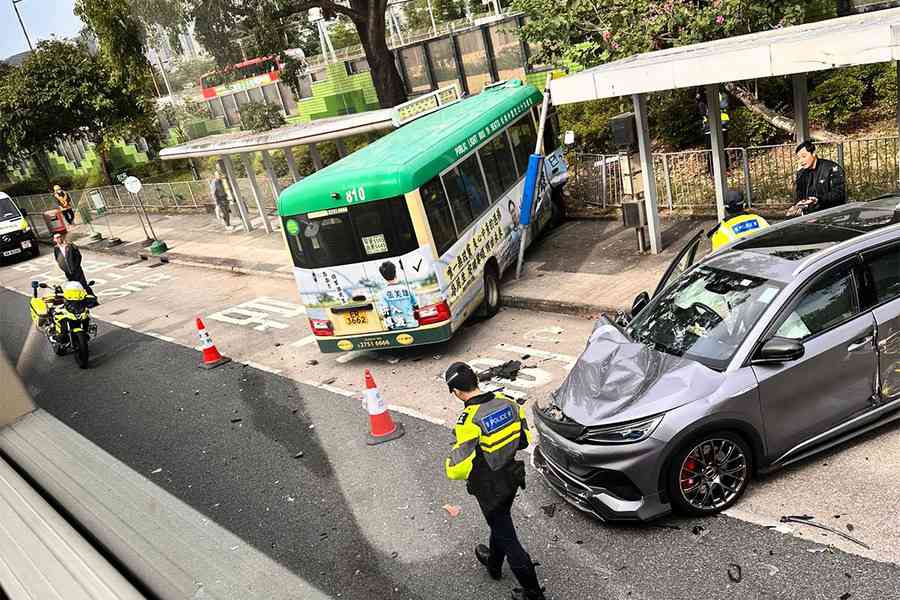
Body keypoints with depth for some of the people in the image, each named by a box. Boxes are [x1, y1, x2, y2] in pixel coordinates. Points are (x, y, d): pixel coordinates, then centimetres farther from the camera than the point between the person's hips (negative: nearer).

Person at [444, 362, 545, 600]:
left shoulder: (469, 422, -30)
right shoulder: (507, 402, -11)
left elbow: (459, 469, -30)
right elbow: (525, 440, 2)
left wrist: (450, 463, -8)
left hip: (490, 488, -7)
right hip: (512, 477, 7)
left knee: (506, 537, 10)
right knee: (500, 523, 29)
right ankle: (494, 563, 54)